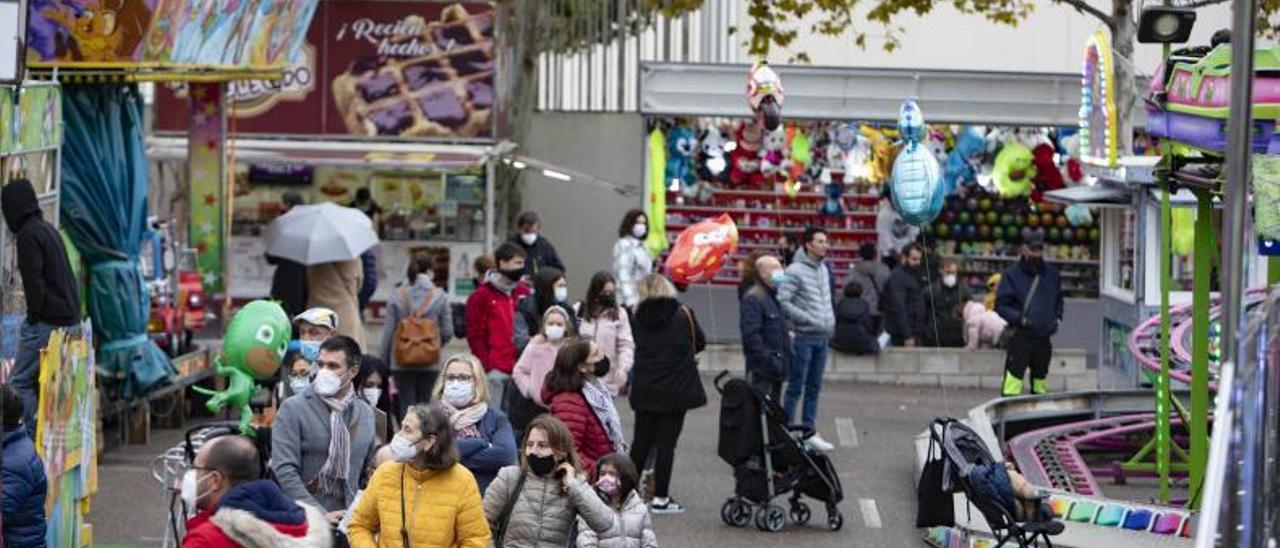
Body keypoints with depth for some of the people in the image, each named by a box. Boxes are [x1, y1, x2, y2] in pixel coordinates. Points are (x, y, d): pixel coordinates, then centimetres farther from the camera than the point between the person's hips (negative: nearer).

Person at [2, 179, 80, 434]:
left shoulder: (28, 234, -11)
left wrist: (33, 316, -10)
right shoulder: (48, 229, 17)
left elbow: (33, 281, -17)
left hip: (47, 319, -9)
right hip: (68, 315, 9)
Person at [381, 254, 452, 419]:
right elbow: (447, 331, -1)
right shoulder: (440, 297, -4)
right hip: (430, 363, 0)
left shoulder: (397, 296, -2)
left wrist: (383, 361, 8)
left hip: (401, 363, 0)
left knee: (405, 406, 1)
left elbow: (388, 331, -1)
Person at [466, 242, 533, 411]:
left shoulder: (524, 293, 12)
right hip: (495, 370, -4)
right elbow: (475, 335, -3)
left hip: (520, 370, 4)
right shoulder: (482, 296, -1)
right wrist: (486, 365, -10)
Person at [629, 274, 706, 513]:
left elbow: (638, 346, 7)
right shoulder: (683, 315, -7)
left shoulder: (638, 318, -2)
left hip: (644, 391, 3)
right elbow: (700, 343, 4)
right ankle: (660, 497, 4)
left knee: (641, 441, 15)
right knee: (666, 442, 1)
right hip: (675, 388, -3)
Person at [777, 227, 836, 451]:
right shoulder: (795, 271, -12)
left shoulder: (824, 269, 12)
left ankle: (809, 431, 19)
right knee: (796, 387, -2)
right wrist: (809, 320, -18)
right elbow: (783, 302, -17)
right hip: (804, 336, -7)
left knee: (814, 388, 12)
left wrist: (830, 321, 9)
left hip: (822, 337, 7)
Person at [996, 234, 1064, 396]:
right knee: (1014, 377, -14)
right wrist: (1019, 318, -17)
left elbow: (1058, 299, 26)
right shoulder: (1012, 275, -3)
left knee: (1040, 377, 15)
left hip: (1044, 339, 5)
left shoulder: (1052, 274, 11)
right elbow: (1000, 305, -3)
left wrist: (1057, 316, 9)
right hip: (1020, 337, -5)